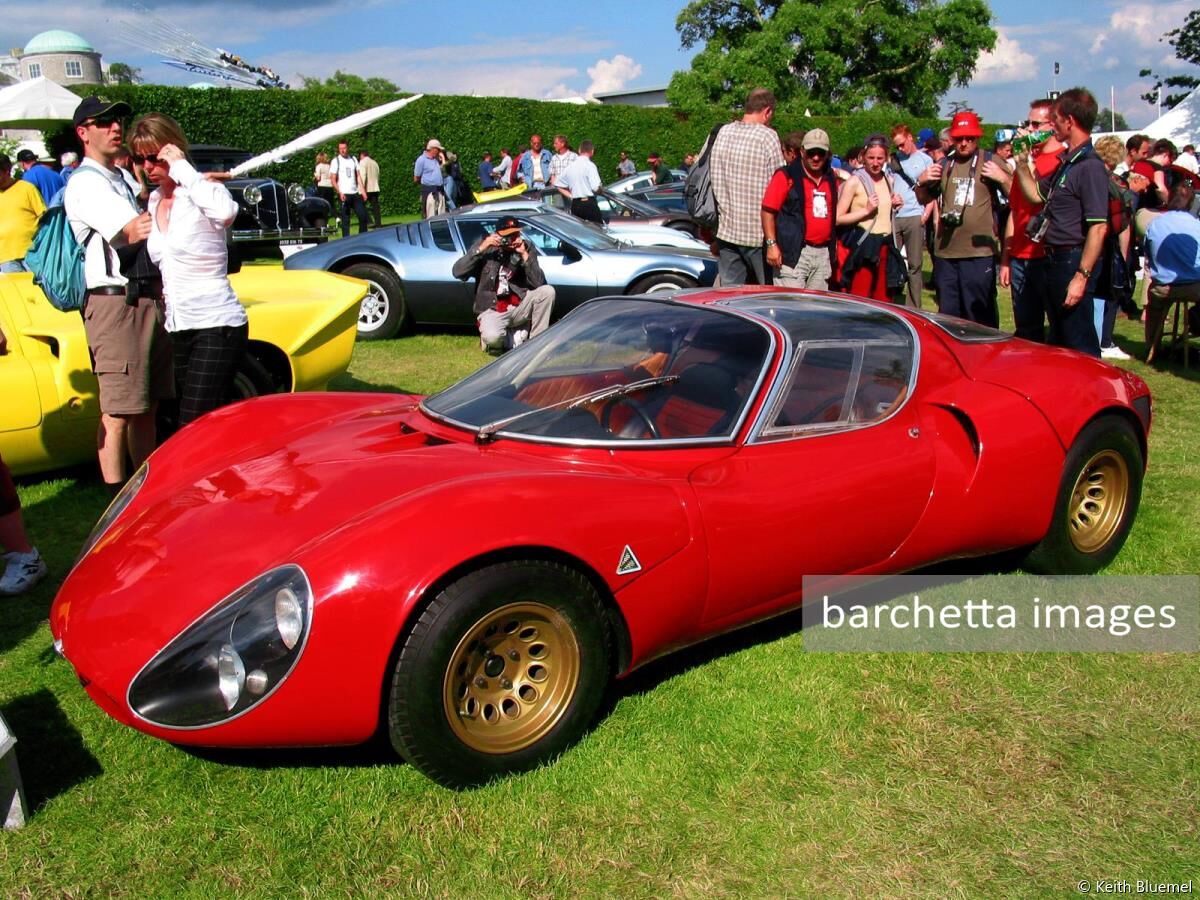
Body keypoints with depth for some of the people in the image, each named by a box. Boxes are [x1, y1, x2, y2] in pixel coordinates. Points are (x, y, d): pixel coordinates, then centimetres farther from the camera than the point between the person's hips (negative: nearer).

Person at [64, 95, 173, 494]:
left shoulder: (120, 178, 22)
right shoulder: (86, 182, -6)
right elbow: (136, 230, -16)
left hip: (148, 299, 9)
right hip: (116, 302, -9)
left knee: (146, 407, 11)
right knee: (118, 412, -8)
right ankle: (117, 500, -4)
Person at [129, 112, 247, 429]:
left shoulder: (202, 192, -9)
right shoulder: (152, 202, 13)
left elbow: (225, 212, -34)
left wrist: (182, 169, -23)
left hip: (216, 325, -8)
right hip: (177, 328, 8)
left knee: (196, 427, -12)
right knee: (185, 424, 11)